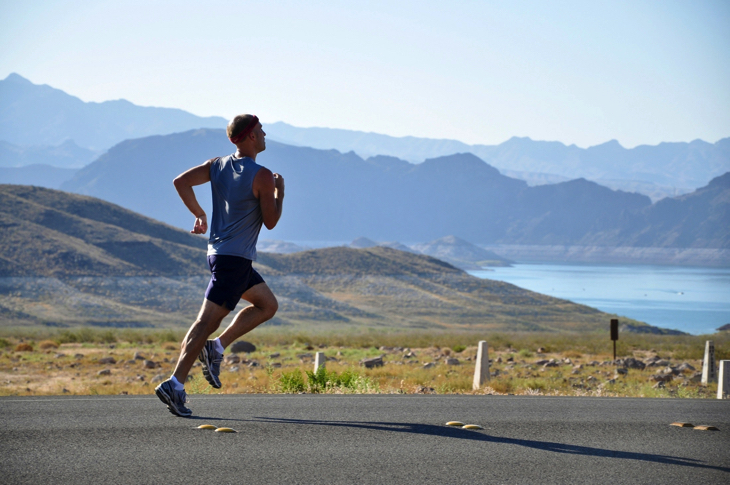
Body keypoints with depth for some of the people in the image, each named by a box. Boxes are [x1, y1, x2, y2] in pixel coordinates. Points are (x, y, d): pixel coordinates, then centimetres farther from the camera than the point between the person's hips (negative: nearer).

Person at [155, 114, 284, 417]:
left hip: (220, 252, 9)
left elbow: (181, 182, 2)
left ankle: (216, 347, 10)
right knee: (207, 321, -10)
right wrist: (279, 191, 5)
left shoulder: (218, 165, 8)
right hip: (235, 258, -9)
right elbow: (271, 222, -9)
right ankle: (175, 384, -14)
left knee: (268, 305, 19)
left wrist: (199, 214, 12)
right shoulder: (262, 176, -13)